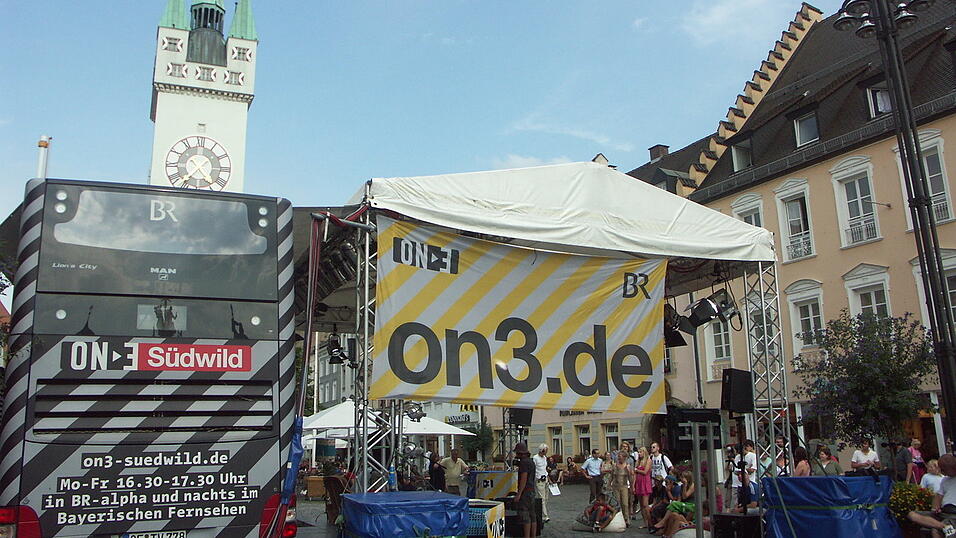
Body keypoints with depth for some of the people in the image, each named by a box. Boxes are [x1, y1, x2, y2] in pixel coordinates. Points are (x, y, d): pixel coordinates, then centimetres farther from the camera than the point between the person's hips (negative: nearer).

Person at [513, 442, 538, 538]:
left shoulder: (524, 462, -15)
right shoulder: (531, 461, 16)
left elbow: (524, 479, -21)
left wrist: (519, 494, -20)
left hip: (525, 491, -10)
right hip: (532, 491, 10)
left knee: (525, 516, -8)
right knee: (532, 515, 12)